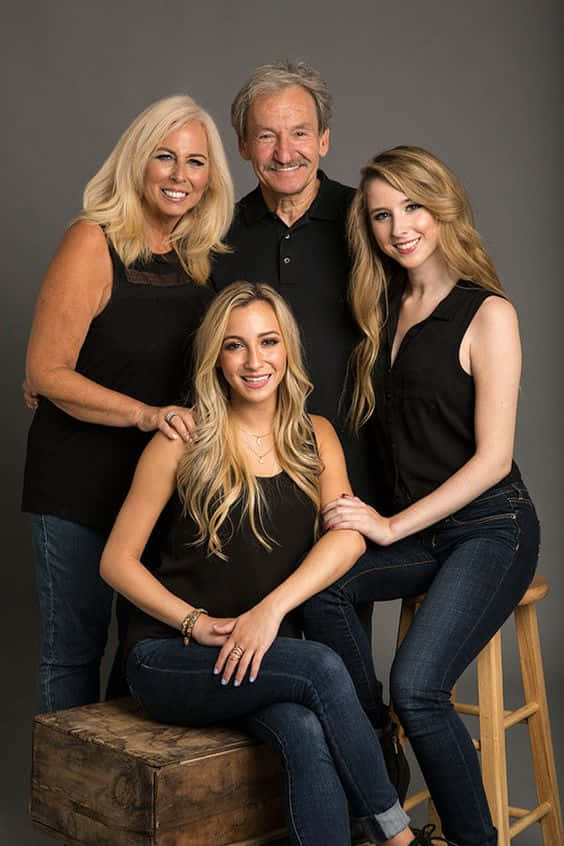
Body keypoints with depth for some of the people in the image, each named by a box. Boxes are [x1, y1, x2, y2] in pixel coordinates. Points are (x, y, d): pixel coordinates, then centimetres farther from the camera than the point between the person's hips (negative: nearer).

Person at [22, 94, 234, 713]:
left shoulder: (201, 256, 5)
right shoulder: (93, 243, -12)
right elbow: (45, 373, -15)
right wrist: (146, 413, -25)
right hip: (79, 476, -5)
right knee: (74, 650, 4)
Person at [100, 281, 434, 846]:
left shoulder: (314, 438, 8)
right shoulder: (182, 443, -3)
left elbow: (348, 535, -8)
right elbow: (117, 561, -1)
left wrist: (271, 608, -22)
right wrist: (196, 622, -13)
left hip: (267, 654, 3)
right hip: (172, 655, -3)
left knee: (309, 736, -31)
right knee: (322, 667, -28)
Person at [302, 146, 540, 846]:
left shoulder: (487, 314, -7)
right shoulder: (384, 312, 11)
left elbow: (492, 458, -11)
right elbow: (369, 427, 18)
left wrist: (391, 526, -13)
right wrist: (365, 519, 0)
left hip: (490, 530, -5)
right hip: (411, 530, 6)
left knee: (415, 686, -23)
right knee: (318, 585, -24)